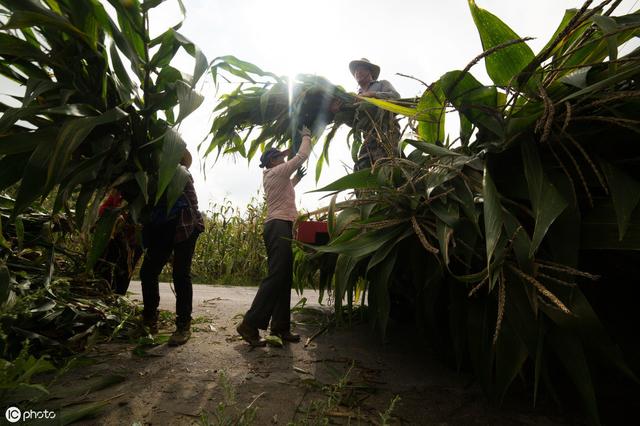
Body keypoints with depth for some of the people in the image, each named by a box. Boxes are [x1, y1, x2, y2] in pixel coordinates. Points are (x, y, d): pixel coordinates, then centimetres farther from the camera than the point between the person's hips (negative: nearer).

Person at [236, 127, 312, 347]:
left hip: (278, 227, 10)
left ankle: (280, 326, 8)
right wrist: (306, 136, 17)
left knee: (284, 278, 6)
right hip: (279, 227, -10)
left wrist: (297, 178, 34)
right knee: (276, 277, -14)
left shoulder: (272, 177, 24)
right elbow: (302, 156, 2)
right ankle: (250, 325, -12)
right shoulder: (278, 171, -1)